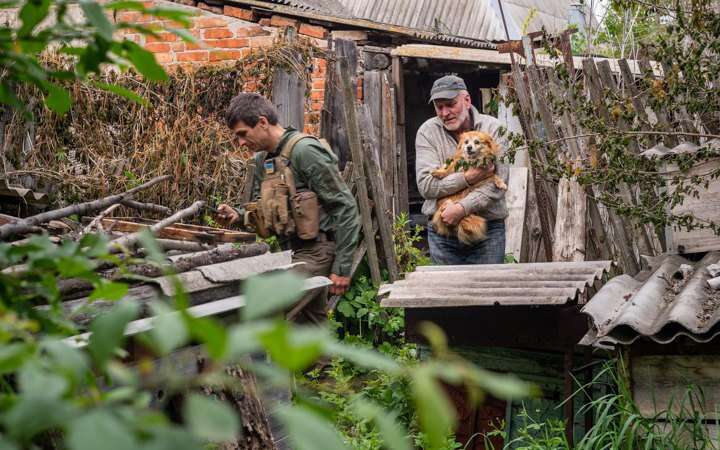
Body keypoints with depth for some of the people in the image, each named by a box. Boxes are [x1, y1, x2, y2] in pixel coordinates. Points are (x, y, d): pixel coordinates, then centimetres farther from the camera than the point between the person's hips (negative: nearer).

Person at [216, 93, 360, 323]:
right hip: (287, 251, 9)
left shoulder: (305, 151, -15)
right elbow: (262, 209, 22)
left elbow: (345, 208, -16)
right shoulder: (262, 159, 12)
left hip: (313, 251, -9)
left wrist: (342, 267, -16)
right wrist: (238, 215, -1)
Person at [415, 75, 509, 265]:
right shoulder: (428, 131, 1)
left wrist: (462, 208, -22)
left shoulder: (493, 128, -1)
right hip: (441, 229, 1)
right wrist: (468, 177, -18)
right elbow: (426, 185, -9)